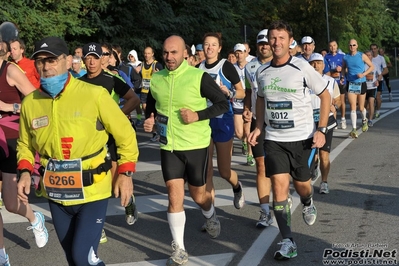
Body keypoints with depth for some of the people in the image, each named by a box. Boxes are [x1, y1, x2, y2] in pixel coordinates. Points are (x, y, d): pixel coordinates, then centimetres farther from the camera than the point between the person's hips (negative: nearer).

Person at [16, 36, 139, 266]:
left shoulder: (94, 94, -14)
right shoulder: (30, 102, -2)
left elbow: (126, 135, -4)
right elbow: (25, 144, 15)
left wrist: (126, 173, -9)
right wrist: (25, 171, -2)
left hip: (92, 191, -4)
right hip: (57, 193, 5)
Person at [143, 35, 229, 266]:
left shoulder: (199, 77, -12)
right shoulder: (156, 79, 0)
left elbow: (223, 104, -8)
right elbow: (151, 107, 17)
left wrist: (198, 115, -21)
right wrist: (150, 121, -4)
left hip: (196, 145, -2)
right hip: (169, 147, 3)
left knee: (198, 195, 12)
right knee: (175, 196, -2)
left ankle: (211, 216, 47)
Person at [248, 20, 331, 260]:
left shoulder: (303, 68, -11)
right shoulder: (262, 72, 1)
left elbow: (325, 95, -3)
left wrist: (321, 129, -10)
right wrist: (259, 126, 8)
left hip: (302, 138, -2)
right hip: (274, 138, 2)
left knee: (301, 184, 12)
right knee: (279, 185, -8)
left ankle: (308, 204, 50)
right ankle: (288, 242, -3)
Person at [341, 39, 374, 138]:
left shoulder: (362, 56, -5)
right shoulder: (346, 57, 3)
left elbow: (372, 67, -2)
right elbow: (343, 68, 20)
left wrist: (363, 74, -17)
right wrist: (342, 77, 1)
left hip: (361, 84, -1)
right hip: (350, 84, 1)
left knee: (361, 108, 10)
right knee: (353, 108, -10)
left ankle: (364, 120, 43)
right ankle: (354, 130, -12)